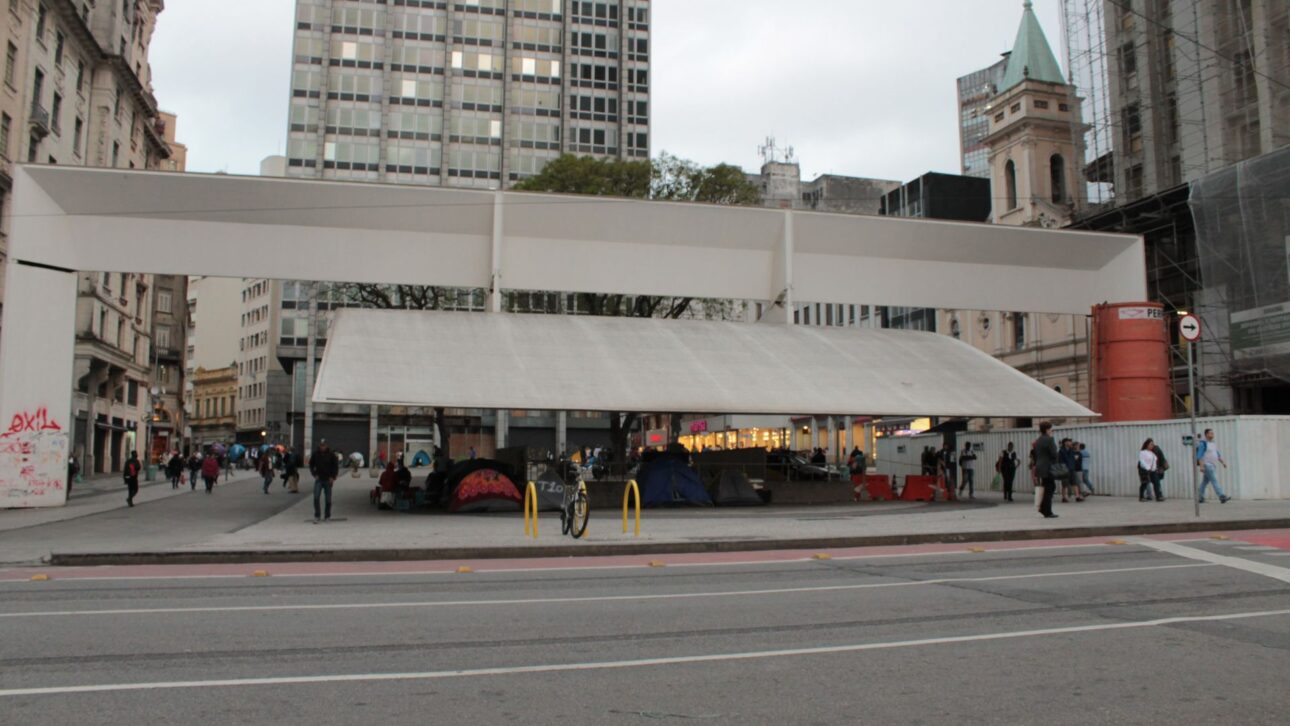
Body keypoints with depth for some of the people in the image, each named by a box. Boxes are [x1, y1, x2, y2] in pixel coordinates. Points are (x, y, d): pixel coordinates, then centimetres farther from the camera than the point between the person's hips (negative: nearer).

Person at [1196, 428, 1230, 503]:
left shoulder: (1212, 444, 15)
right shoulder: (1203, 444, -11)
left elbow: (1218, 455, 18)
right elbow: (1199, 455, -16)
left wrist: (1223, 462, 7)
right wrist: (1201, 466, -23)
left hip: (1213, 466, 9)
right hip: (1207, 465, -9)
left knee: (1205, 482, 10)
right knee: (1214, 481, -16)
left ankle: (1200, 498, 15)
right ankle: (1222, 497, -23)